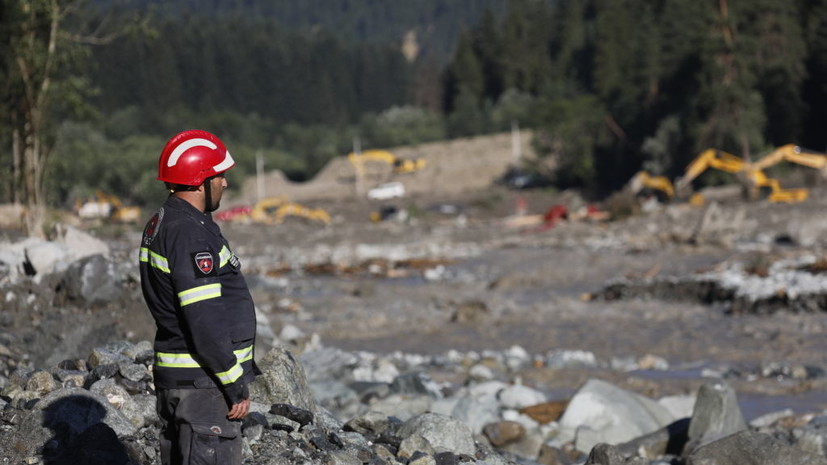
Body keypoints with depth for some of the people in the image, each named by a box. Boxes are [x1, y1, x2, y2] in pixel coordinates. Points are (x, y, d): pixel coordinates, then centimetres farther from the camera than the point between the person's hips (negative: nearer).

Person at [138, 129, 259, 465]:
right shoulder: (190, 235, -19)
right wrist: (237, 387, -17)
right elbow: (203, 324, -23)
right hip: (203, 383, -10)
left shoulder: (159, 225, 13)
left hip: (173, 377, 11)